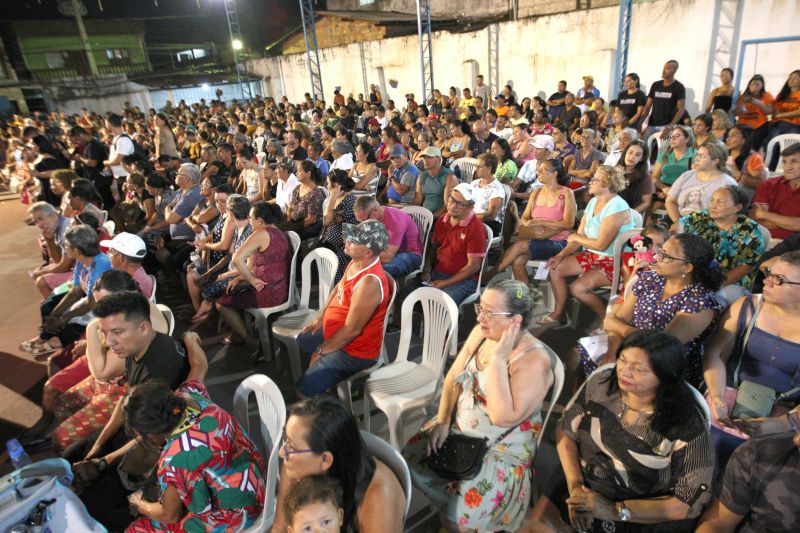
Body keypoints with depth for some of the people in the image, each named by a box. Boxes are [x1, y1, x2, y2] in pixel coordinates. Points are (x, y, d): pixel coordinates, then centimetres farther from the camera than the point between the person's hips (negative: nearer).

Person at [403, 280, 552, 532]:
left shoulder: (534, 360, -26)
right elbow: (453, 378, 2)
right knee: (410, 460, 0)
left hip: (502, 448, -6)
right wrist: (442, 421, -7)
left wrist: (498, 358, -33)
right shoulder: (480, 333, -6)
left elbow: (503, 417, -33)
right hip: (459, 427, 7)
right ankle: (451, 501, 25)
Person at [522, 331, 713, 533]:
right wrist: (575, 486, -14)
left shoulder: (688, 426, -18)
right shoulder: (601, 383, -9)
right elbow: (566, 431, 0)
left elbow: (691, 502, -14)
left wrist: (615, 510, -20)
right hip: (584, 487, 3)